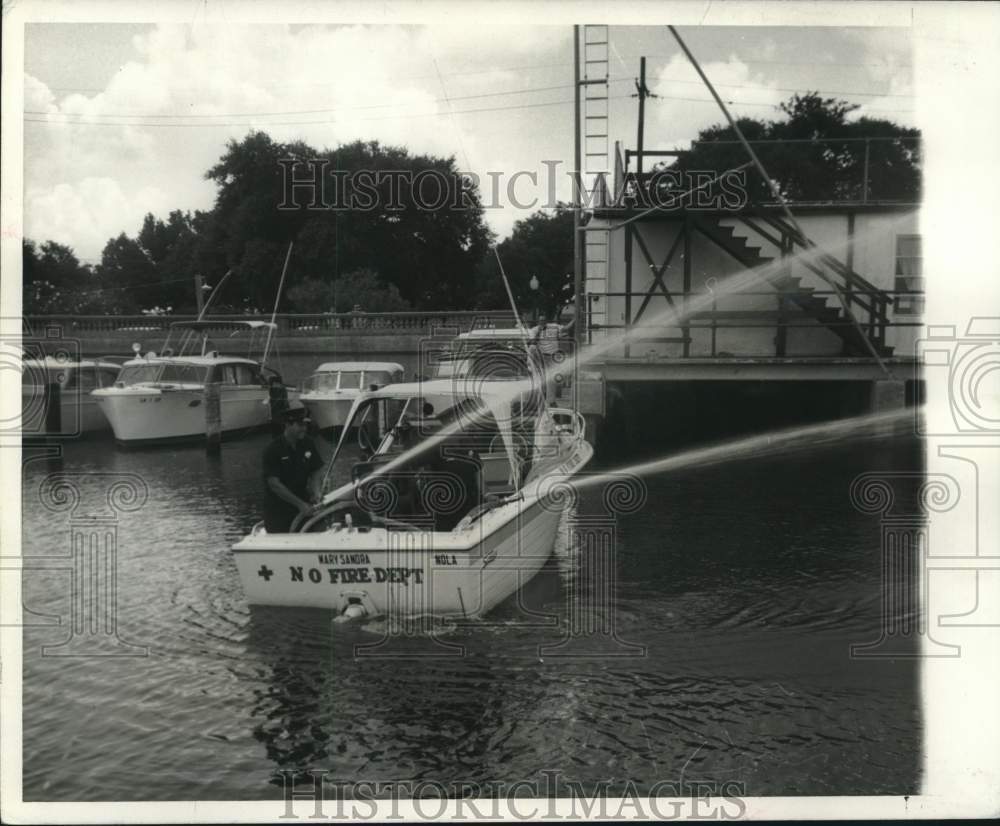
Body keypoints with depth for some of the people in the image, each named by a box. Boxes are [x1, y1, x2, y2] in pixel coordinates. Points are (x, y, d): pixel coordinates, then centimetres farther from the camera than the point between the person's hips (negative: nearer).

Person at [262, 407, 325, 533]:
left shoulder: (307, 444, 0)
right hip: (278, 508, -4)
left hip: (302, 502, 4)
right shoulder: (273, 450, -15)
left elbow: (315, 472, 10)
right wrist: (300, 504, -21)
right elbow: (274, 484, -19)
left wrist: (315, 492, -11)